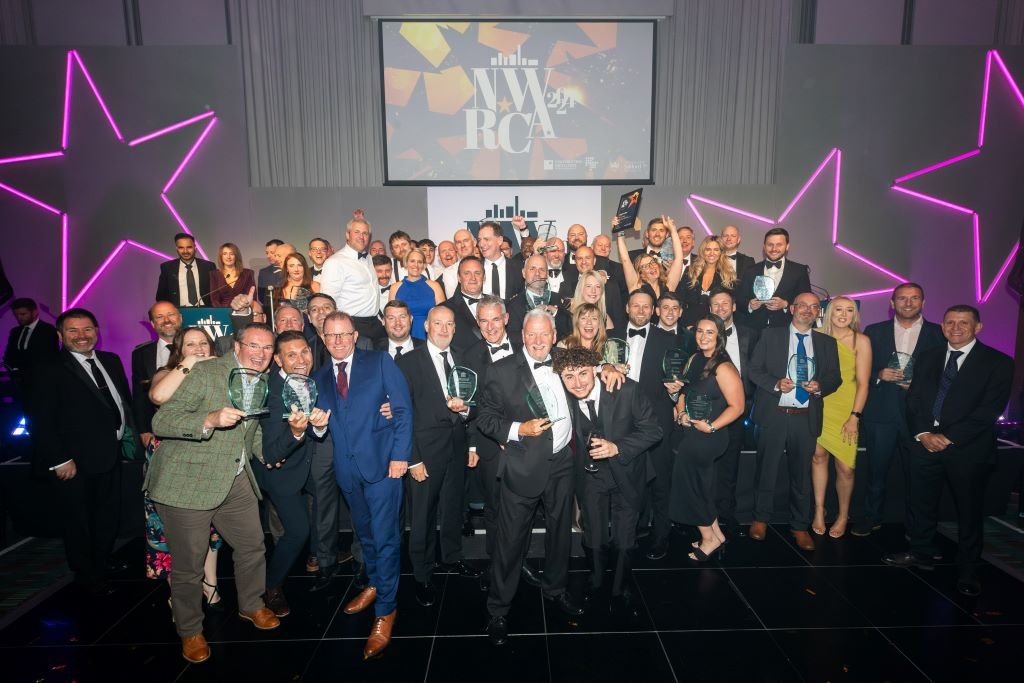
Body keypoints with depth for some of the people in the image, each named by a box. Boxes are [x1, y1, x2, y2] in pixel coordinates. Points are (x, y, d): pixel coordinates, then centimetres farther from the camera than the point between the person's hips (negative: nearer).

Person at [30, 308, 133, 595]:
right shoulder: (49, 371, -12)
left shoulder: (111, 361, 7)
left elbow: (125, 400, 12)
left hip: (110, 457, 6)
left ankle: (103, 567, 37)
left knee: (109, 518, 18)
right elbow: (42, 421, -15)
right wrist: (60, 461, -18)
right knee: (78, 523, 12)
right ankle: (88, 578, 30)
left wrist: (131, 430, 0)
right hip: (75, 463, -6)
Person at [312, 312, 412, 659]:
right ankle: (374, 584, 43)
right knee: (364, 533, 21)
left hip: (382, 461, -5)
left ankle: (385, 609, 11)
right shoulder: (320, 377, 11)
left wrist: (400, 455, -14)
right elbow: (324, 422, 11)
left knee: (384, 536, -2)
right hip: (347, 467, 5)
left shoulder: (380, 362, -3)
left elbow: (404, 408, -8)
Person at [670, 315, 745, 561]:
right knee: (700, 485, 17)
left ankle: (709, 539, 23)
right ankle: (715, 533, 35)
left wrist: (711, 426, -21)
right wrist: (681, 413, -1)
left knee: (690, 486, 4)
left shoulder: (723, 368, -18)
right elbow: (684, 391, 15)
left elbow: (736, 407, -19)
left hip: (708, 437, -8)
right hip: (691, 432, 8)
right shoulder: (694, 359, 6)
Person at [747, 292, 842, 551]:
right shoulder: (770, 335, 3)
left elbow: (835, 377, 10)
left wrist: (820, 386, -11)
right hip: (773, 414, -2)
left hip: (806, 418, 2)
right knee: (766, 469, 8)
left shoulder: (827, 342, 11)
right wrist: (776, 384, -16)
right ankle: (760, 519, 24)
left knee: (801, 474, 9)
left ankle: (800, 526, 22)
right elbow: (754, 370, 1)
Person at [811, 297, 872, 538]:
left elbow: (863, 383, -5)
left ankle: (843, 515, 20)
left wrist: (855, 417, -9)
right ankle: (819, 511, 19)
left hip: (845, 408, -1)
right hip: (819, 406, 2)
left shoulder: (861, 341, -4)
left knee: (845, 467, -1)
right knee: (818, 456, 2)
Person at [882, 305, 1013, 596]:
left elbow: (989, 410, -11)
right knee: (922, 503, 13)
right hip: (926, 442, 4)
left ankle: (967, 571, 22)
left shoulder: (998, 363, -3)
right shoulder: (928, 357, 11)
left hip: (968, 449, -4)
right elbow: (914, 399, 8)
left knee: (970, 510, 7)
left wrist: (948, 437, -16)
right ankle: (920, 553, 30)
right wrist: (923, 433, -8)